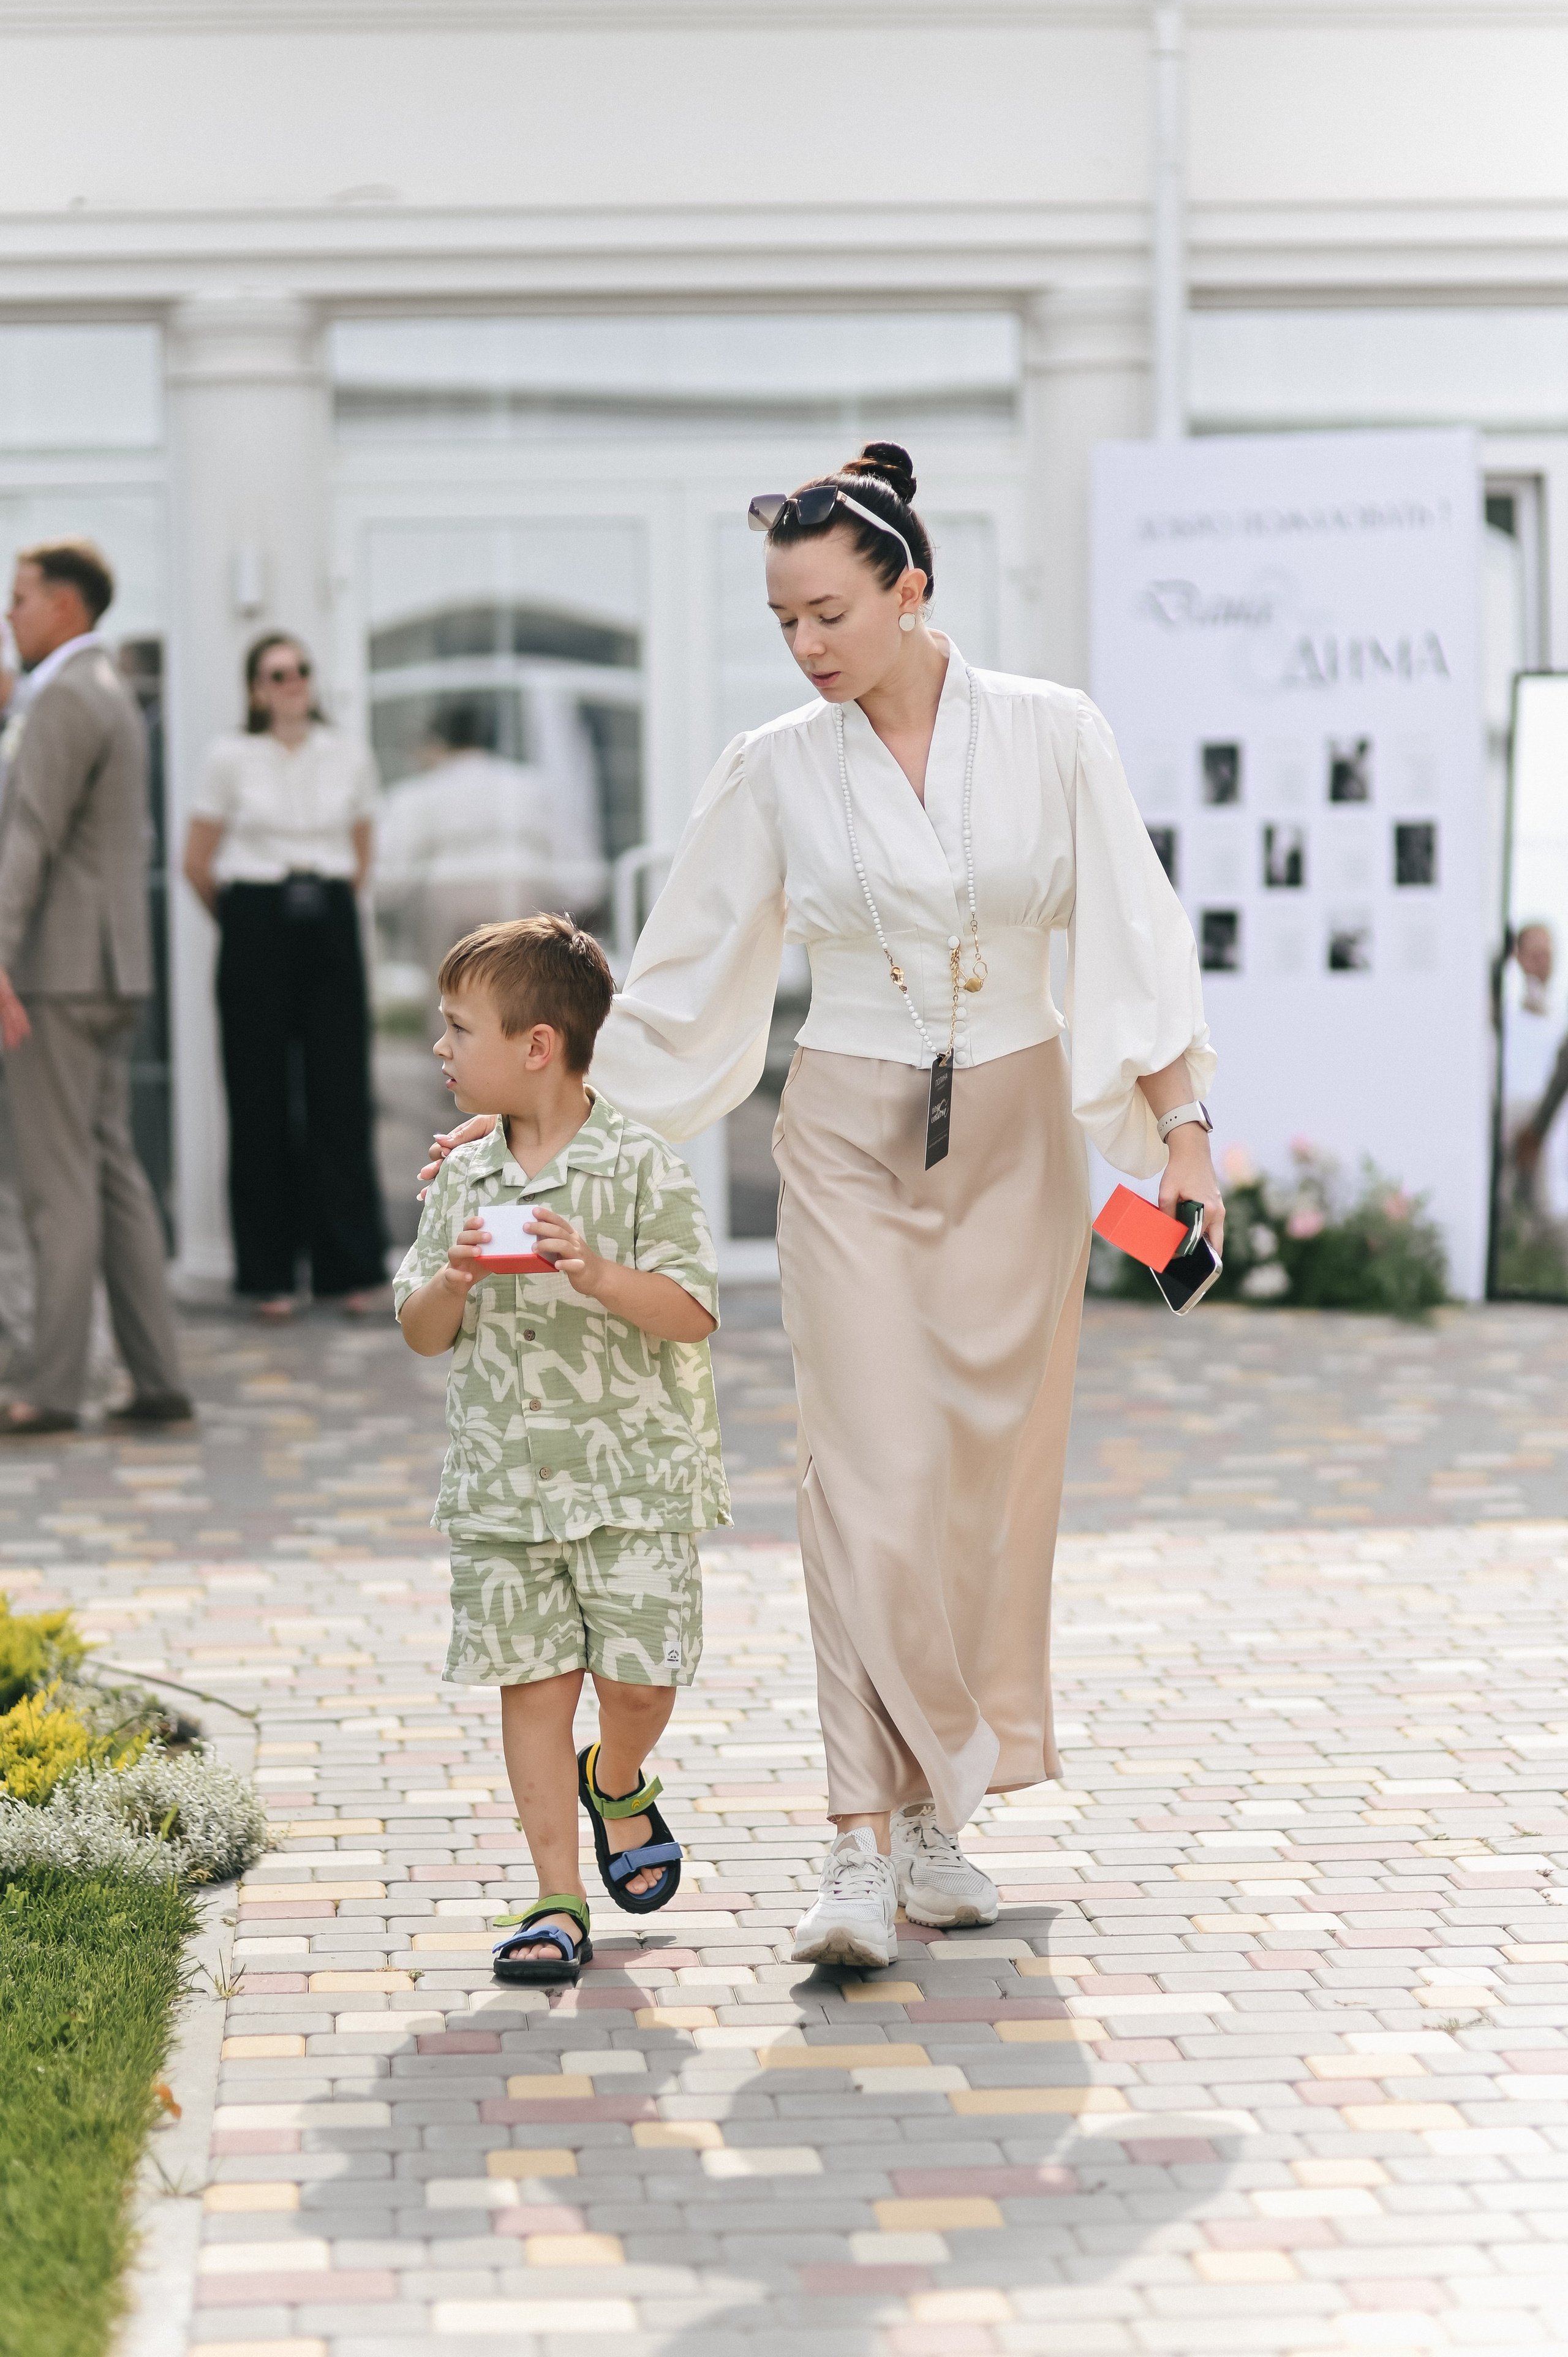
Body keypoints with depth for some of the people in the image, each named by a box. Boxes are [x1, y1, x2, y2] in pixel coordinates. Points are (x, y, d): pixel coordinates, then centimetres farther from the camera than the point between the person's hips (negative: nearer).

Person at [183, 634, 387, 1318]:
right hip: (256, 928, -2)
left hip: (331, 928, 2)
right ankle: (268, 1272, 6)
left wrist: (331, 905, 13)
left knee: (341, 1093, -1)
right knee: (262, 1099, 0)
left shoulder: (350, 758, 8)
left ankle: (351, 1267, 5)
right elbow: (197, 862, 7)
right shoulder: (232, 758, 1)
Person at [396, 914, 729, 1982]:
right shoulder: (466, 1180, 6)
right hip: (504, 1483, 4)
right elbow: (423, 1334, 10)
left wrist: (598, 1273, -26)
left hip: (634, 1477, -3)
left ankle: (617, 1787, 31)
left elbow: (693, 1314, -12)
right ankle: (558, 1901, 9)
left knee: (638, 1674, -4)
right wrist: (453, 1283, -11)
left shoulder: (642, 1167, -7)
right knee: (532, 1681, 2)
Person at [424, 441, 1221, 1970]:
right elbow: (681, 977, 5)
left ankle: (939, 1816, 19)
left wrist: (1179, 1126, -6)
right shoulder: (776, 771, -1)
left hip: (1016, 1138, 1)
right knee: (871, 1477, -10)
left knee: (989, 1481, 5)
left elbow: (1131, 937, -1)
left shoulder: (1052, 735, -3)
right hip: (852, 1141, -1)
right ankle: (863, 1844, -10)